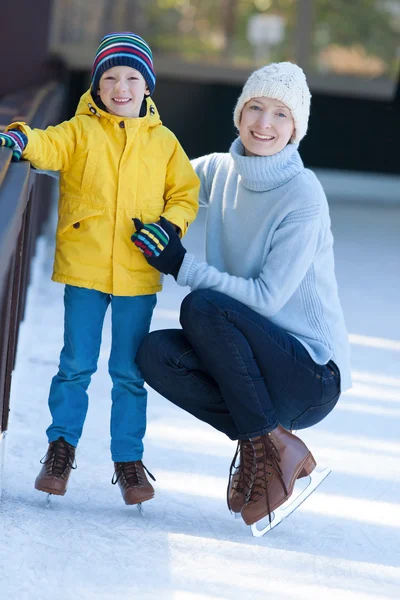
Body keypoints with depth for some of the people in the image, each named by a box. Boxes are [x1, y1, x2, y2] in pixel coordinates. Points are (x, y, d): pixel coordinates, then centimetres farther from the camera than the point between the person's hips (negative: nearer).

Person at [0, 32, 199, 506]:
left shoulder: (164, 143, 9)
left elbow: (185, 193, 12)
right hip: (84, 268, -1)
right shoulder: (81, 131, 3)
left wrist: (170, 225, -8)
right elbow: (49, 147, -15)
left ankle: (129, 460, 16)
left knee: (129, 373, 7)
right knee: (76, 365, 1)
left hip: (138, 274, 1)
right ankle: (61, 447, 15)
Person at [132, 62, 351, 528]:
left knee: (202, 307, -27)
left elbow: (267, 298, -21)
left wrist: (181, 266, -22)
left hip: (312, 373, -6)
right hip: (262, 356, 7)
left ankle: (274, 446, -14)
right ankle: (263, 443, -4)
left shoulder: (304, 196, -16)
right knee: (155, 353, -17)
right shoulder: (221, 171, 5)